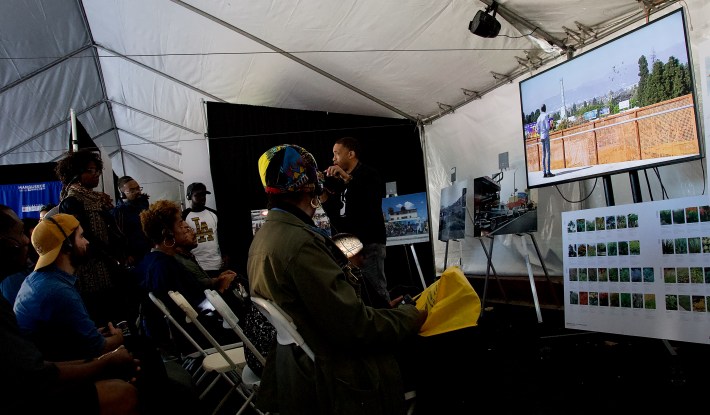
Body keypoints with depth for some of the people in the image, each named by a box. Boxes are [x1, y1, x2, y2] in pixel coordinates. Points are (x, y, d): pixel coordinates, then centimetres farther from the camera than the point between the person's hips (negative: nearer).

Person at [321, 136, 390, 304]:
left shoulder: (369, 175, 1)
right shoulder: (339, 182, 21)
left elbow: (372, 200, -20)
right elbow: (336, 215, 19)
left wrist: (348, 178, -21)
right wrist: (324, 198, 5)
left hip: (369, 244, -7)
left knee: (376, 291, -11)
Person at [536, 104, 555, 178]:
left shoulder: (539, 118, 13)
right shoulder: (546, 115, -5)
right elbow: (547, 127, -13)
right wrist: (549, 122, 5)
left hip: (542, 137, 6)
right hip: (546, 136, -6)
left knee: (544, 155, 6)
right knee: (547, 153, -9)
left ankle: (544, 172, 2)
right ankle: (548, 172, -16)